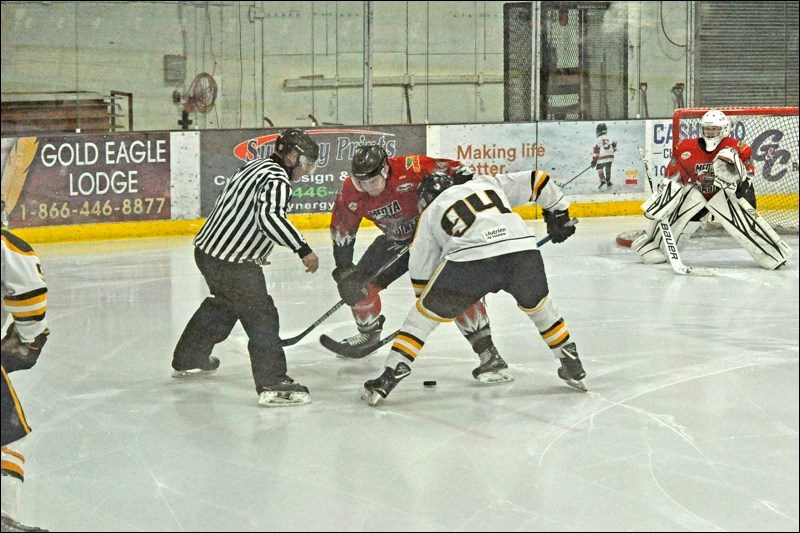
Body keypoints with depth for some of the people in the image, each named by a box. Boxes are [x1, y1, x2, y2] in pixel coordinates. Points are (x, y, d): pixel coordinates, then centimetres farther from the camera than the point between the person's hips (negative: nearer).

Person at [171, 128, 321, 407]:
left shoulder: (255, 166, 15)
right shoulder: (277, 180, -15)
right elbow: (269, 216, -33)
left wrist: (253, 251, 35)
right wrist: (302, 249, -33)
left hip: (207, 248, 10)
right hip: (231, 261, -10)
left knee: (224, 304, 30)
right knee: (261, 316, -9)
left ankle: (188, 360, 45)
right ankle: (272, 384, -15)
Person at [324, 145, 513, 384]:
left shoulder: (411, 169, -34)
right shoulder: (350, 193, -17)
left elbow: (457, 172, -25)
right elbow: (341, 233, -6)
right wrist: (344, 272, -11)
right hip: (397, 240, 6)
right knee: (359, 284, 5)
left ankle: (489, 355, -23)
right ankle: (369, 335, 35)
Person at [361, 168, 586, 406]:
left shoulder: (430, 213, 27)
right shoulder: (488, 182, 33)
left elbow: (420, 270, 28)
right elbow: (535, 181, 29)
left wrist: (425, 296, 44)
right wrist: (558, 213, 43)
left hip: (471, 259, -2)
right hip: (523, 249, 2)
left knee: (425, 312, 16)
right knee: (537, 304, 32)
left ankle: (390, 376, 8)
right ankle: (573, 367, 36)